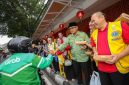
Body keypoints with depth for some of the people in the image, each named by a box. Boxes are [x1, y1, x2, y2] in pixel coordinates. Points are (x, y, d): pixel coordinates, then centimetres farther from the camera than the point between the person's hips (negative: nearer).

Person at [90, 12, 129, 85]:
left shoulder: (119, 25, -7)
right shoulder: (94, 33, 10)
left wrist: (119, 56, -20)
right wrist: (95, 53, 7)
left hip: (119, 68, -4)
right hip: (101, 69, 5)